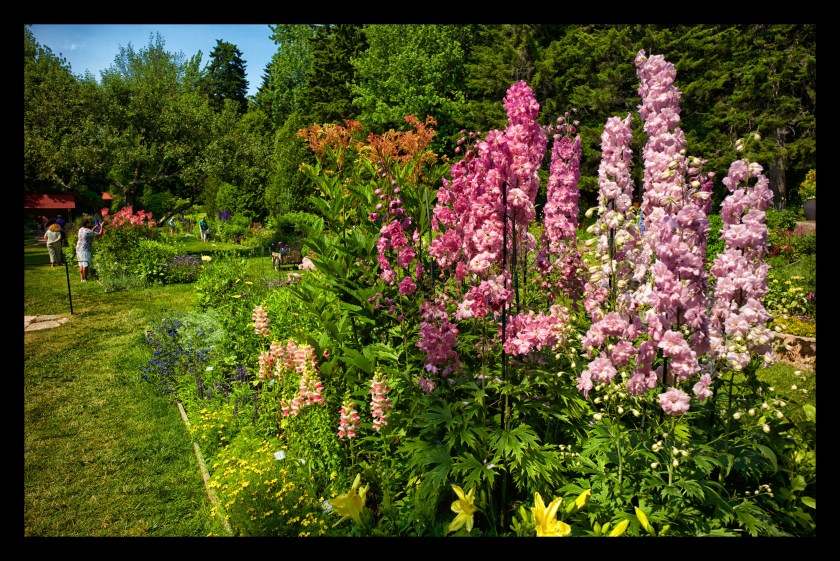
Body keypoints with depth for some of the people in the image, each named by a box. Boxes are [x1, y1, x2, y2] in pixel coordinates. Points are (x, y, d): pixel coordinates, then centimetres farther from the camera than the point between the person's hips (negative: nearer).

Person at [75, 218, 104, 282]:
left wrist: (96, 226, 19)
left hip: (79, 249, 9)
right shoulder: (87, 231, -17)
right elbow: (100, 234, -16)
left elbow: (91, 232, 24)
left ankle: (82, 278, 16)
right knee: (85, 265, -4)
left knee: (81, 265, 12)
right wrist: (101, 226, -3)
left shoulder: (81, 229, 9)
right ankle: (85, 279, -2)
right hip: (85, 250, -9)